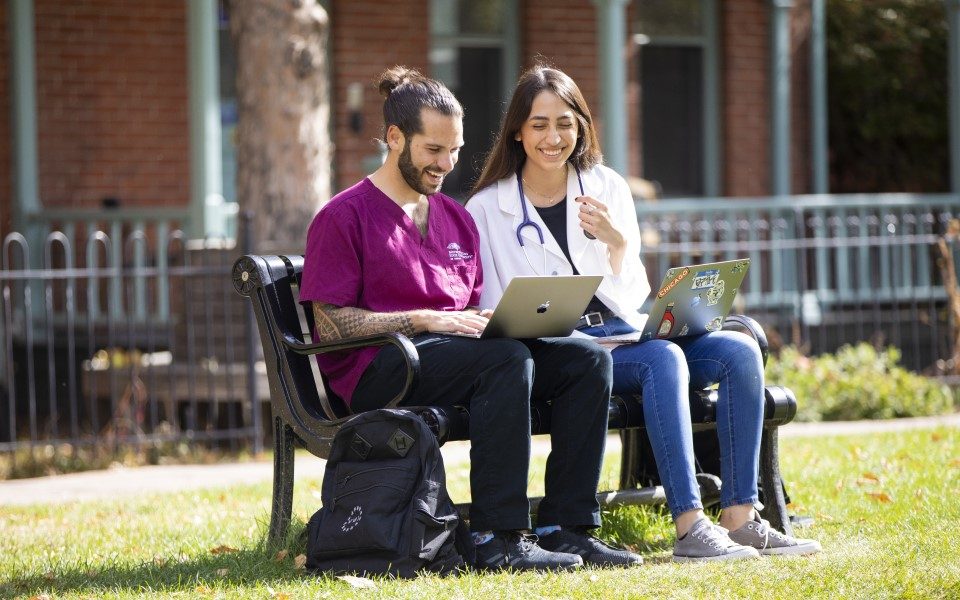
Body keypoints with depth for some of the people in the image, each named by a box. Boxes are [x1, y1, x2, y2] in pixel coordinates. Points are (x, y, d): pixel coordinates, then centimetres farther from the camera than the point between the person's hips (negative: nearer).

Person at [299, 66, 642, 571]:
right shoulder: (343, 217, 0)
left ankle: (568, 529, -19)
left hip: (455, 351, 7)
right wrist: (426, 321, -15)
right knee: (508, 359, -34)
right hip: (377, 369, -7)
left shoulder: (456, 219, 23)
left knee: (586, 359, -14)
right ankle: (497, 540, -35)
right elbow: (331, 323, -8)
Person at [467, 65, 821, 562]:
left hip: (623, 334, 5)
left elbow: (632, 297, 11)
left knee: (739, 352, -19)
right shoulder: (487, 210, 1)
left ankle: (740, 518, -22)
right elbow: (493, 315, 0)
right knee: (663, 358, -33)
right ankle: (689, 529, -38)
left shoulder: (607, 188, 12)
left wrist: (616, 244, -9)